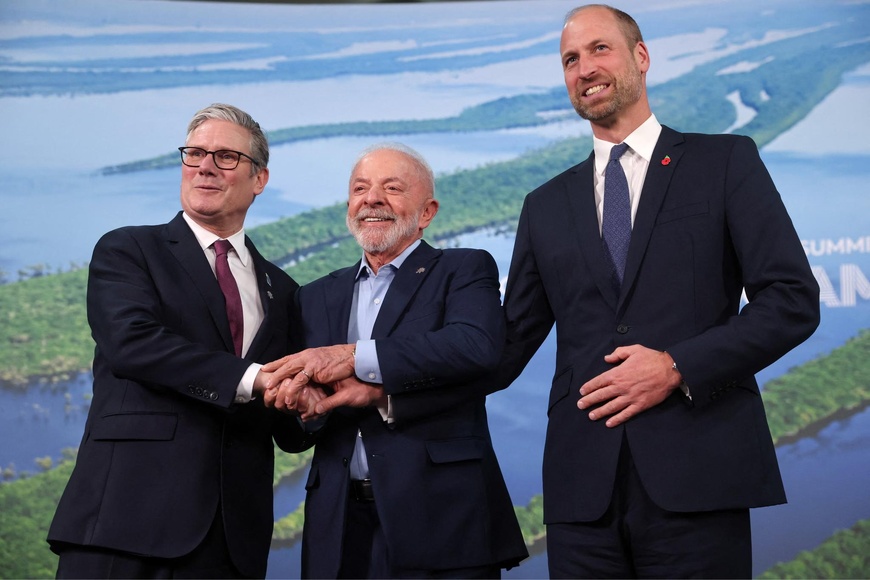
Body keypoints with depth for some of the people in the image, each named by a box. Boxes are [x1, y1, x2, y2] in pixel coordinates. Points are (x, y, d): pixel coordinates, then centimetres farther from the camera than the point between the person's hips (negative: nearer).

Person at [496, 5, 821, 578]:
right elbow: (514, 339, 15)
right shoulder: (546, 205, 16)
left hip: (697, 480, -3)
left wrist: (679, 367, -11)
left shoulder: (726, 162, 7)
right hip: (582, 486, 3)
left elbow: (795, 299, 0)